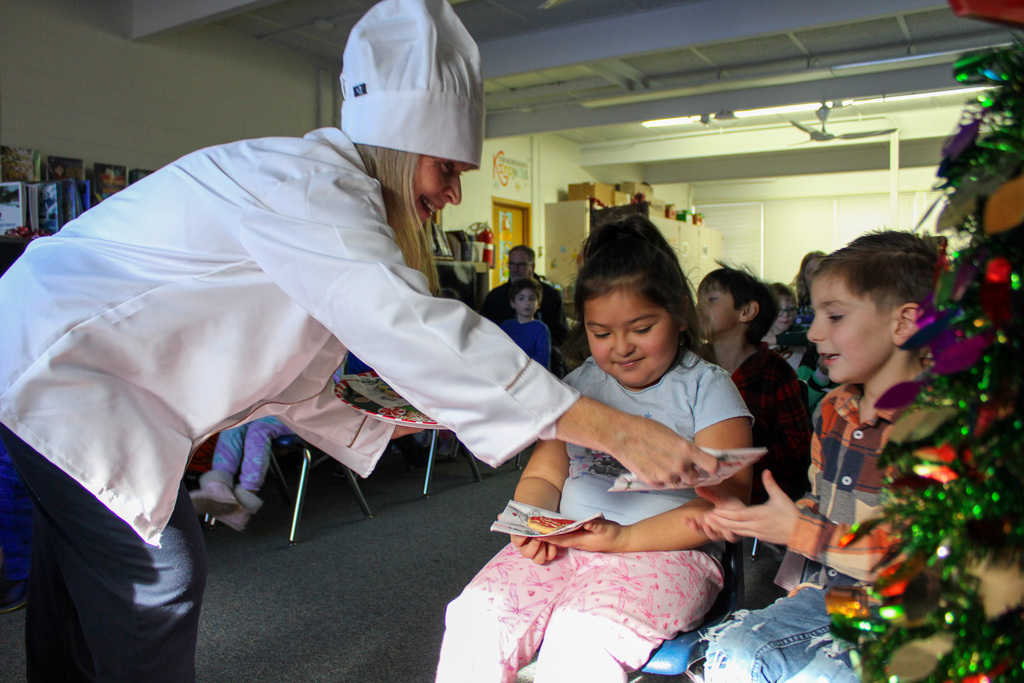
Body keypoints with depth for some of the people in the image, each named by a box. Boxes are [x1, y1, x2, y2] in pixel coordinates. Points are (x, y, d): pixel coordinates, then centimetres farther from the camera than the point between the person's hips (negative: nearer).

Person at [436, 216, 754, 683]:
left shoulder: (706, 388, 1)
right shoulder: (579, 384, 15)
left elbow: (724, 501, -8)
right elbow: (542, 475, 16)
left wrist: (625, 538, -18)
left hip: (665, 551, -4)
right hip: (564, 546, 4)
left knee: (581, 639, -32)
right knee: (476, 614, -21)